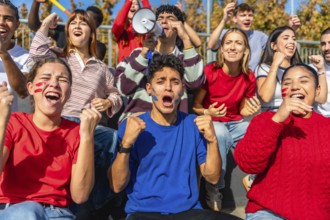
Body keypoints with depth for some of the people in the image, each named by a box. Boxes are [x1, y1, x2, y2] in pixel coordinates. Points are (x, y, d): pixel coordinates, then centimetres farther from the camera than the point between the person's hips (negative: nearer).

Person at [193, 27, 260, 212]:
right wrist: (207, 112, -28)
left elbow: (242, 110, 8)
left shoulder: (249, 77, -3)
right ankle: (214, 190, -21)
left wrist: (251, 111, -15)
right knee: (220, 133, -39)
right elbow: (195, 106, -7)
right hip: (211, 123, -4)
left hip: (235, 124, 4)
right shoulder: (209, 71, -15)